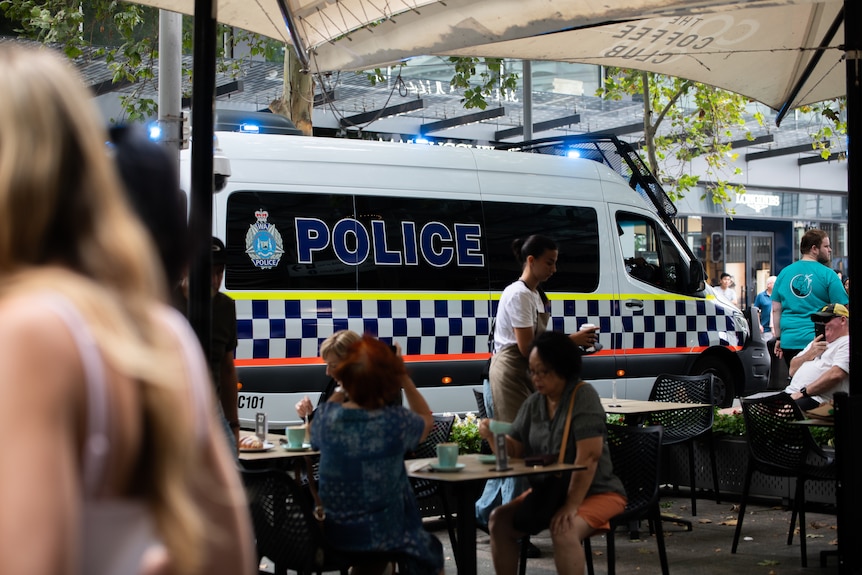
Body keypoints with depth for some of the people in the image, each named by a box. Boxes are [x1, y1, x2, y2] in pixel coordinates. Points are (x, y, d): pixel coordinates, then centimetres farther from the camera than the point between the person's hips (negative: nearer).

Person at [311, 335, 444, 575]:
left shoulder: (327, 415, -16)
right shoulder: (396, 420, -22)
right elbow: (427, 419, 2)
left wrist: (339, 394, 5)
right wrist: (404, 378, -2)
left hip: (331, 533, 4)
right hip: (381, 536, -3)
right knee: (431, 550, 28)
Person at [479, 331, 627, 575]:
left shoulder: (583, 396, -17)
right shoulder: (533, 403, 4)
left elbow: (589, 457, -23)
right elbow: (514, 452, 5)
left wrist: (571, 505, -25)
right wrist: (494, 436, -16)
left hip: (596, 492, -7)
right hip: (548, 492, 7)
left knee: (564, 530, -33)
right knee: (500, 520, -7)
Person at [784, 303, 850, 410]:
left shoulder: (846, 343, 1)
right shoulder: (816, 343, 30)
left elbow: (836, 375, -15)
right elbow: (792, 371, 25)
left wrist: (803, 392, -15)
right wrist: (810, 354, 6)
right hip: (791, 393, 8)